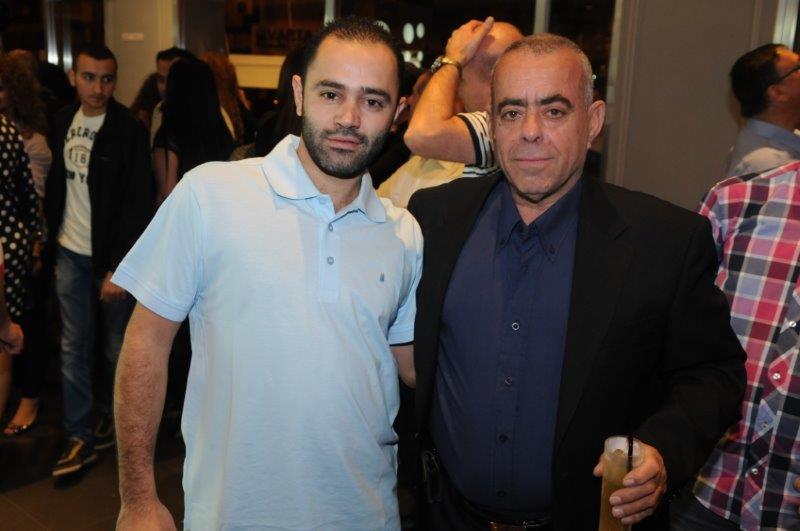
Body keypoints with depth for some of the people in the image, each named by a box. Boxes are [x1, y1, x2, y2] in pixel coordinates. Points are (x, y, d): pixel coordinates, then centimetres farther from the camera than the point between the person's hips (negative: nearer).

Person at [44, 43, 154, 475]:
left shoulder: (129, 130, -12)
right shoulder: (64, 120, 5)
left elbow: (139, 205, -14)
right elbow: (57, 183, 13)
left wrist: (119, 268, -16)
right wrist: (49, 236, 9)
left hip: (110, 257, -5)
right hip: (70, 252, 5)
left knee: (118, 349, 7)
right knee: (73, 347, 9)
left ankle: (117, 421, 30)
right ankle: (80, 437, 21)